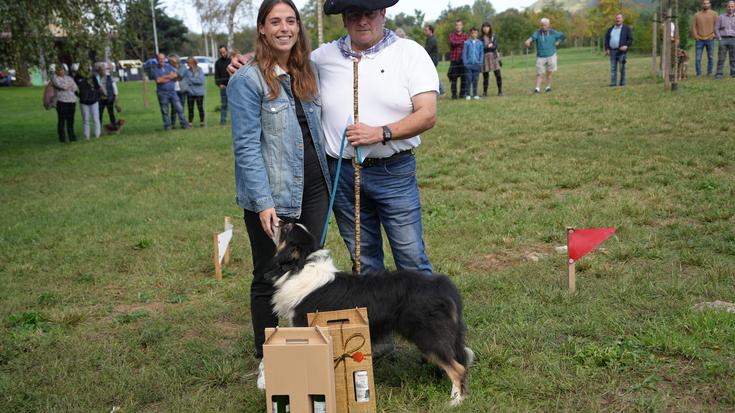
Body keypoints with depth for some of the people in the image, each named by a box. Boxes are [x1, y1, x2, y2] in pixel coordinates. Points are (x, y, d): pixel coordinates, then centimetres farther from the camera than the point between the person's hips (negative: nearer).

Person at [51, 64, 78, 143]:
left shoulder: (69, 78, 18)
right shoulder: (54, 78, 4)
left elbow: (75, 88, 8)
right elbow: (60, 85, -11)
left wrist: (66, 87, -1)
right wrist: (69, 85, 4)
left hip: (72, 101, 4)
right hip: (61, 101, -4)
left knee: (70, 119, 5)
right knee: (61, 119, -4)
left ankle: (71, 136, 11)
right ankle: (62, 137, 1)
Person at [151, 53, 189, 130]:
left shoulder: (169, 66, 11)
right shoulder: (155, 69, 2)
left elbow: (174, 75, -4)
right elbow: (158, 80, -12)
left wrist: (164, 77, -9)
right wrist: (169, 77, -5)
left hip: (172, 91, 2)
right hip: (162, 93, -2)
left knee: (179, 108, -2)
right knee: (165, 111, 2)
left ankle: (184, 124, 2)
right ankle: (167, 125, 10)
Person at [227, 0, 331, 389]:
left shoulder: (306, 74, 10)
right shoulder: (247, 79, -10)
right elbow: (246, 145, -14)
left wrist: (328, 180, 12)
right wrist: (263, 203, -20)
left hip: (313, 191, 6)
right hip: (272, 197, -6)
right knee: (269, 279, 7)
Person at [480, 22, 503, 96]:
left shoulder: (494, 36, 9)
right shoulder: (481, 37, 6)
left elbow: (495, 46, -1)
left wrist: (486, 47, -10)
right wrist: (489, 46, -7)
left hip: (494, 57, 1)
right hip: (484, 57, -1)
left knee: (498, 75, -4)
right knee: (485, 75, -1)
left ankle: (500, 91, 3)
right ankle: (484, 92, 7)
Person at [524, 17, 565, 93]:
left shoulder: (553, 32, 0)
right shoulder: (538, 33, -7)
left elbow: (563, 36, 15)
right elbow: (532, 37, -30)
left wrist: (558, 42, 1)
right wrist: (528, 41, -51)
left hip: (551, 56, 1)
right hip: (540, 57, -1)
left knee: (549, 72, 4)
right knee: (539, 73, -4)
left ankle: (548, 86, 15)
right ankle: (537, 88, -5)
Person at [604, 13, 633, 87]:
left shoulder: (626, 28, 6)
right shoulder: (611, 29, 17)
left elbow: (630, 39, 1)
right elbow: (606, 39, 18)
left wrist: (626, 46, -16)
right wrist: (607, 49, 5)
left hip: (622, 51, -4)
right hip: (612, 51, 4)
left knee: (622, 68, -4)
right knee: (613, 68, 0)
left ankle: (622, 83, 0)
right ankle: (613, 83, 0)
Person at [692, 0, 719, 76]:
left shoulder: (714, 14, 4)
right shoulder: (697, 15, 7)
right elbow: (693, 26, 5)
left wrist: (713, 36, -6)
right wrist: (696, 37, -5)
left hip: (710, 40, -1)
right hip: (699, 40, 1)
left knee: (710, 58, 2)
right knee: (697, 58, -3)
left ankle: (709, 72, 11)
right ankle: (698, 73, 6)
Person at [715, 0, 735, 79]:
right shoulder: (721, 17, 5)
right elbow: (716, 29, 4)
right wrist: (719, 39, -6)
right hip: (723, 40, -1)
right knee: (721, 58, -3)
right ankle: (719, 74, -1)